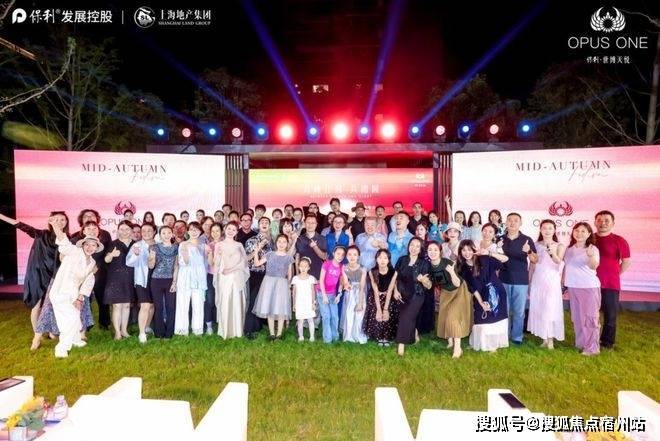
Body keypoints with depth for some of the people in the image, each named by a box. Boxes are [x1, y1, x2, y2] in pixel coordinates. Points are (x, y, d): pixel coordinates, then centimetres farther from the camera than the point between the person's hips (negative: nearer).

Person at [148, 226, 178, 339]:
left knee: (171, 307, 3)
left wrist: (174, 282, -5)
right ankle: (159, 332, 17)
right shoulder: (154, 247, 0)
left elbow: (176, 266, 2)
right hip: (156, 281, 0)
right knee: (158, 307, 5)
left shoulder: (176, 248, 2)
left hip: (170, 281, 1)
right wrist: (152, 257, -23)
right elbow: (151, 266, -2)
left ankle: (169, 332, 14)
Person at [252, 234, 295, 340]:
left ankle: (279, 333, 12)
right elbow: (257, 263, 0)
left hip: (282, 283, -1)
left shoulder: (289, 257, 3)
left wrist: (288, 285, 2)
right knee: (269, 308, 5)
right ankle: (272, 333, 16)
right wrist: (256, 251, -9)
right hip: (269, 282, 1)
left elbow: (289, 274, 7)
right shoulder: (270, 254, 4)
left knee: (281, 309, 0)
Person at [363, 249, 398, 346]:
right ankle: (379, 338, 9)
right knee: (376, 317, -13)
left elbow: (389, 291, -17)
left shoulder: (393, 272, -18)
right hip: (375, 298, 0)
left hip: (389, 299, 0)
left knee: (388, 317, -14)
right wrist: (379, 310, -21)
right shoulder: (372, 272, -15)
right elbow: (376, 292, -16)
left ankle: (386, 338, 9)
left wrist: (385, 309, -21)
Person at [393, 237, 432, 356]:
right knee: (408, 318, 10)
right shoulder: (402, 259, 1)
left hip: (416, 295, -4)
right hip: (402, 295, 4)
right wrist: (395, 290, -3)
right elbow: (395, 277, 9)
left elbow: (429, 286, -10)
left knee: (406, 317, -19)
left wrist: (423, 280, -30)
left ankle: (401, 344, -7)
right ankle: (414, 333, 41)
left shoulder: (424, 263, -9)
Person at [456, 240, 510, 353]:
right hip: (481, 298, 2)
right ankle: (485, 344, 29)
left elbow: (505, 259, -17)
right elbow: (472, 288, -5)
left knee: (496, 319, 9)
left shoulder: (484, 260, -12)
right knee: (482, 322, 7)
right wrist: (481, 302, -12)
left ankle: (494, 344, 28)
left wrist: (489, 253, -29)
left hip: (496, 293, -1)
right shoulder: (463, 269, -6)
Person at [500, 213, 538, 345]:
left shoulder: (527, 240, -1)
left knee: (519, 311, 6)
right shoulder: (500, 239, 4)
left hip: (521, 281, -1)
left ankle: (517, 337, 19)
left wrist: (529, 252, -25)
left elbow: (535, 260, -5)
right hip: (503, 280, 1)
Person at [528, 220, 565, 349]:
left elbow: (559, 264, -16)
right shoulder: (536, 245, 6)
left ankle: (550, 339, 5)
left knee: (550, 310, -3)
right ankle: (544, 338, 15)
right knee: (538, 310, 5)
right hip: (537, 282, 3)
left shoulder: (560, 246, 0)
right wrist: (529, 283, 11)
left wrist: (553, 253, -36)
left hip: (552, 282, -3)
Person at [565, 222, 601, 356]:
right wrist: (563, 283, 14)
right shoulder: (569, 248, 6)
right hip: (573, 287, 6)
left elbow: (593, 266, -29)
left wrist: (591, 255, -49)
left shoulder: (592, 248, -11)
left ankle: (592, 347, 9)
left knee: (590, 317, 0)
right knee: (577, 317, 14)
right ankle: (580, 343, 27)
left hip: (589, 287, -6)